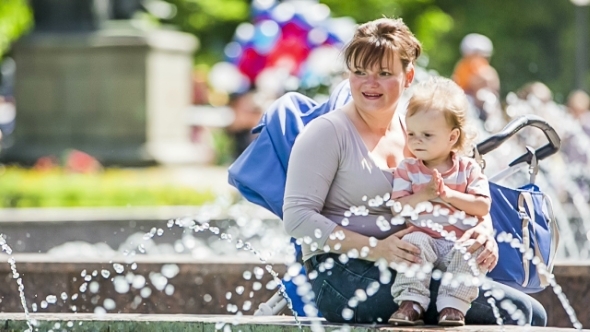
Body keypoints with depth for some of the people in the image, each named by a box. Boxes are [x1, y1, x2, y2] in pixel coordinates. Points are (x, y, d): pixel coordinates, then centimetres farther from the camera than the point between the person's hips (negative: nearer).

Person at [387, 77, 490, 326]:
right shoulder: (407, 170, 9)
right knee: (414, 242, -32)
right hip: (424, 238, 0)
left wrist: (448, 194, -13)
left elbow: (482, 206, -4)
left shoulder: (468, 169, 7)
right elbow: (398, 208, -2)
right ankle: (411, 303, -35)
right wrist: (424, 195, -16)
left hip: (461, 242, 0)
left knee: (473, 252, -30)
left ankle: (453, 306, -34)